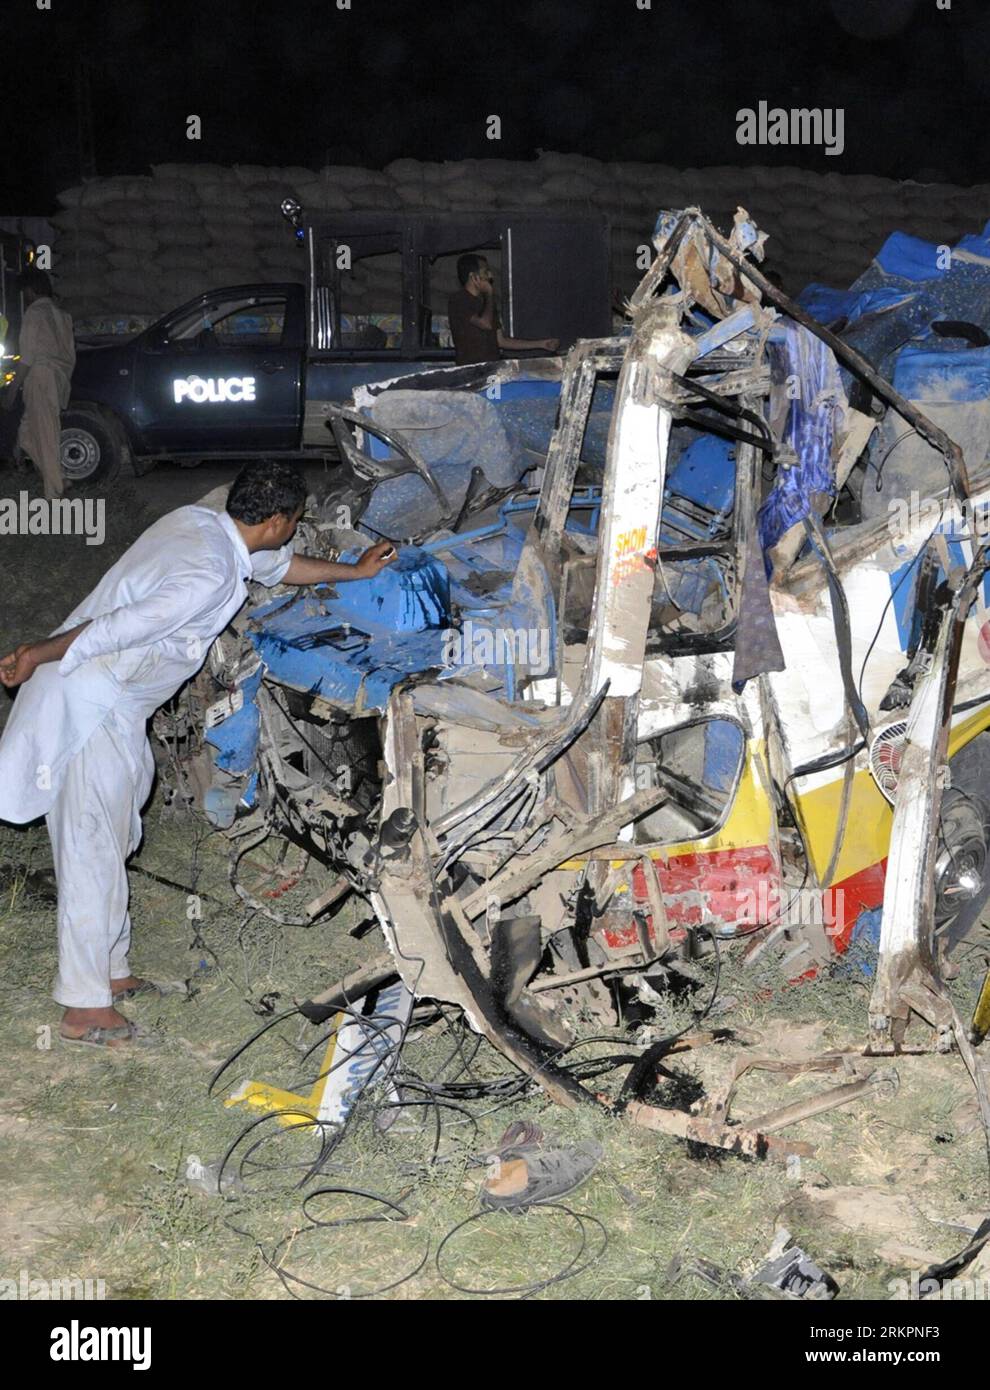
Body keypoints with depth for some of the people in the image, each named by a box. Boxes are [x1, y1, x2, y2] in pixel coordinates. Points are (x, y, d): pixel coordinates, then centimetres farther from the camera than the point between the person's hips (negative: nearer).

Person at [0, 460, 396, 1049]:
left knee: (107, 844, 19)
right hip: (92, 710, -10)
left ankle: (111, 971, 32)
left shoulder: (198, 522, 6)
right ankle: (85, 1010, 8)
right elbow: (115, 629, -29)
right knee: (95, 854, -2)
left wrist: (358, 571, 34)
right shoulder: (210, 577, -26)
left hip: (114, 706, 10)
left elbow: (277, 565, 25)